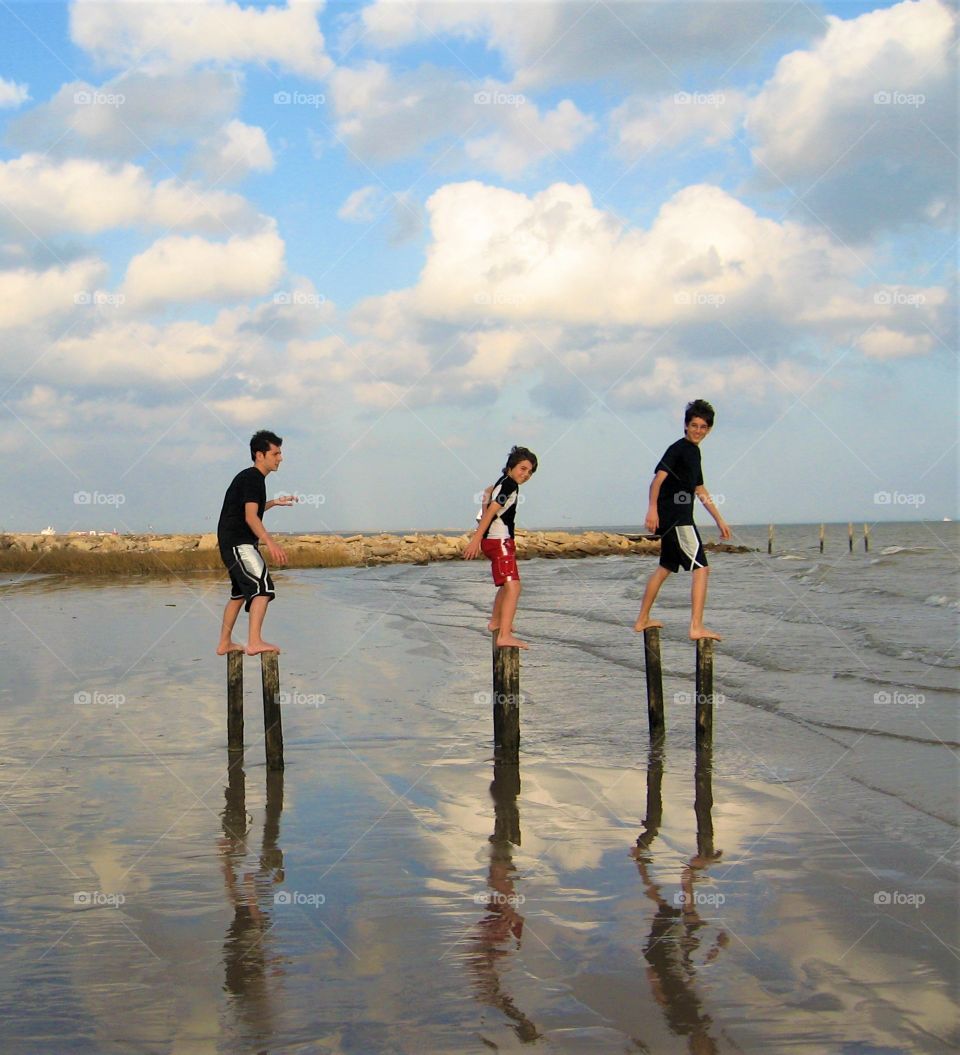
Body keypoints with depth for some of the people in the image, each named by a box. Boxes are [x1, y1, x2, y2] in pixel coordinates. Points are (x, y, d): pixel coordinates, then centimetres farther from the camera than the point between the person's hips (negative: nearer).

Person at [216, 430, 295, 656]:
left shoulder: (250, 478, 18)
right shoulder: (252, 478, -13)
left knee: (240, 593, 20)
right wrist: (270, 543, -34)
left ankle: (225, 643, 29)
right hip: (238, 543, -11)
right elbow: (250, 517, -24)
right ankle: (255, 642, -29)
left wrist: (274, 503, 30)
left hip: (234, 544, 11)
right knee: (262, 587, -20)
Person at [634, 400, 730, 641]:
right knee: (701, 567, -14)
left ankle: (642, 620, 27)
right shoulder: (678, 449, -10)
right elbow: (658, 477, -22)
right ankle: (696, 627, -20)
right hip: (675, 519, -10)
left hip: (676, 520, 10)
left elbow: (700, 490, 28)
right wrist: (653, 508, -34)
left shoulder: (694, 452, 19)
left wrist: (719, 519, 29)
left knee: (665, 567, 19)